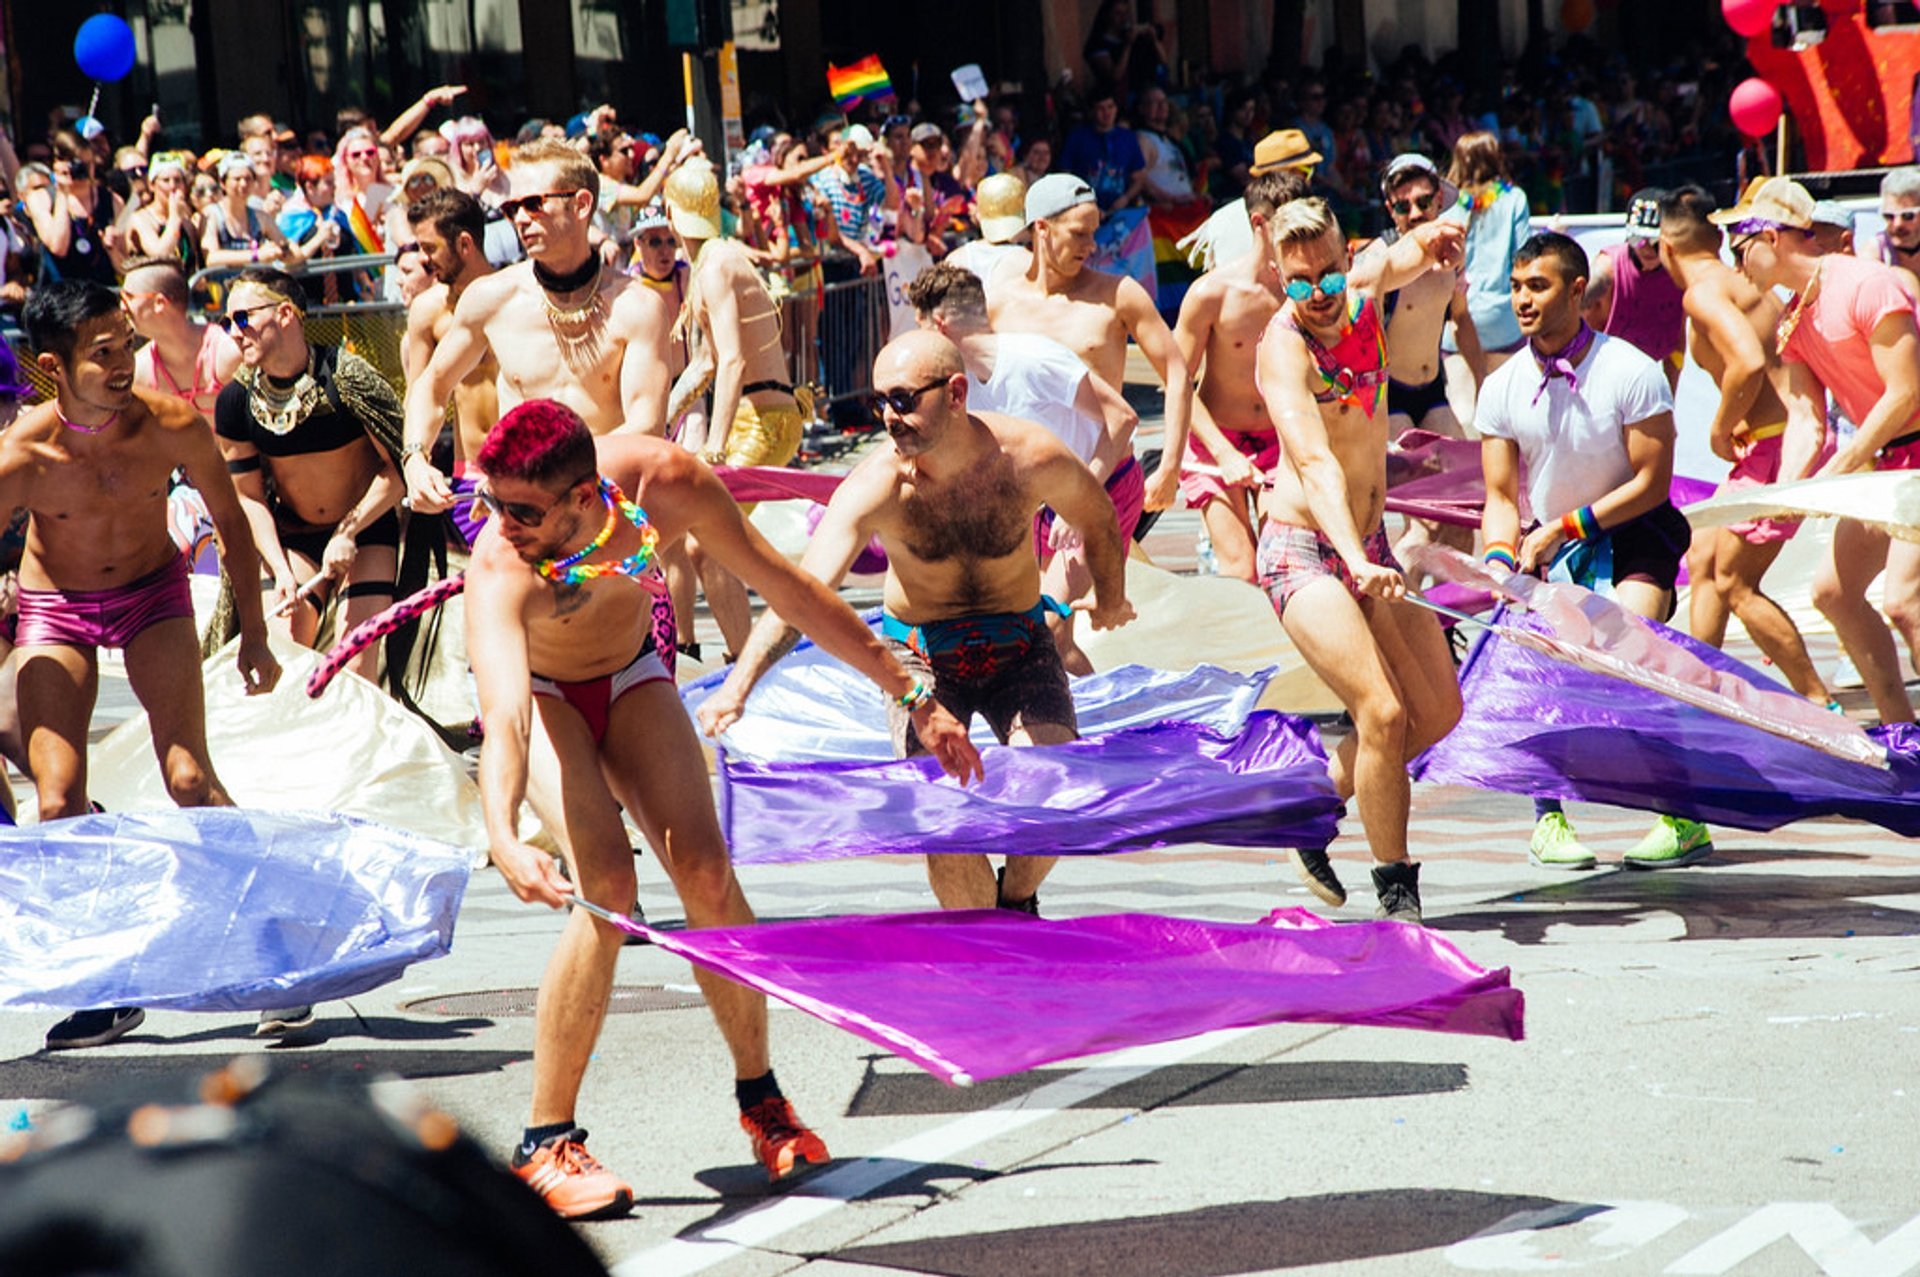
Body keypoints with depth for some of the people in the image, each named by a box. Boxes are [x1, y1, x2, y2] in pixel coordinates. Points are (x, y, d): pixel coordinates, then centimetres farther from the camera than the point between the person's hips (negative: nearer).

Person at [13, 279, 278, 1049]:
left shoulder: (171, 427, -23)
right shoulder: (20, 458, -28)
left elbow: (229, 520, -4)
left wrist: (254, 631, 2)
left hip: (153, 593, 0)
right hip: (54, 610, 0)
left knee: (189, 780, -15)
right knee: (58, 803, -10)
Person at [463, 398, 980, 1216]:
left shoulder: (667, 484, -32)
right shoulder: (501, 570, -41)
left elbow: (792, 593, -17)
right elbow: (504, 717, -53)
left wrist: (911, 695, -10)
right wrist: (503, 837, -73)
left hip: (631, 674, 3)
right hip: (540, 691, -3)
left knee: (704, 870, -10)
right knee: (605, 887, -23)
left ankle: (760, 1095, 11)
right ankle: (546, 1141, -14)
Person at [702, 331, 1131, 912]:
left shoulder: (1033, 459, -19)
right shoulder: (876, 486, -24)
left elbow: (1097, 518, 5)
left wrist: (1111, 598, 21)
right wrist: (739, 683, -48)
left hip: (1019, 646, 1)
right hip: (920, 656, -1)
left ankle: (1017, 899, 12)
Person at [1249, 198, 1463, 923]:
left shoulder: (1361, 293, 1)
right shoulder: (1285, 347, -22)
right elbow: (1316, 463, -35)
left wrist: (1432, 244, -32)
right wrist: (1357, 560, -50)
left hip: (1368, 546, 8)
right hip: (1304, 552, -8)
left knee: (1438, 710, 10)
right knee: (1383, 712, -20)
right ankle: (1397, 893, -8)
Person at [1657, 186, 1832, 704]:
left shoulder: (1704, 292, -11)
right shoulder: (1746, 286, 19)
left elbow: (1749, 362, -26)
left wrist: (1721, 429, -12)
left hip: (1778, 442, -10)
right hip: (1794, 435, 10)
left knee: (1734, 583, -5)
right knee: (1702, 561, 15)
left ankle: (1819, 702, -3)